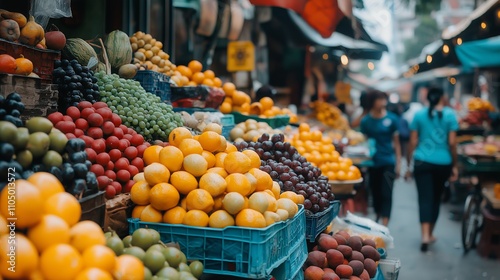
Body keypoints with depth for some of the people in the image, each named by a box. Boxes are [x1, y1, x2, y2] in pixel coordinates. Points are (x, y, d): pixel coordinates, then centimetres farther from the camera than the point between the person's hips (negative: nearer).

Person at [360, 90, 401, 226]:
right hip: (373, 162, 2)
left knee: (386, 194, -6)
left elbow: (396, 142, 3)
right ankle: (377, 218, 31)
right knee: (375, 193, 12)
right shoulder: (365, 121, 2)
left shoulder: (391, 119, -2)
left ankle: (384, 225, -6)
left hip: (388, 162, -2)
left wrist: (398, 163, 1)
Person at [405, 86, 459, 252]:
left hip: (422, 162, 0)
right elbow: (452, 143, -3)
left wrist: (409, 164, 9)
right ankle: (430, 234, 27)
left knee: (425, 198, -1)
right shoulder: (450, 114, -1)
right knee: (436, 197, 15)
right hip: (443, 163, 0)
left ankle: (425, 236, -15)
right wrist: (454, 165, 5)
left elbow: (413, 142, 2)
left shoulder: (419, 115, 3)